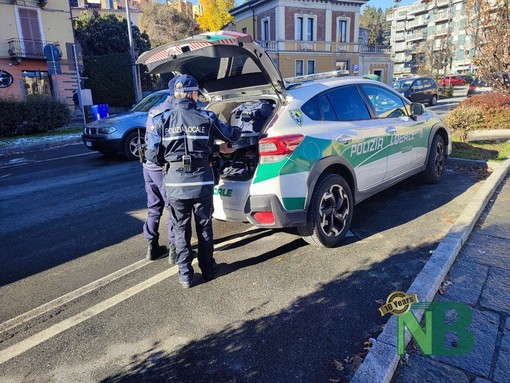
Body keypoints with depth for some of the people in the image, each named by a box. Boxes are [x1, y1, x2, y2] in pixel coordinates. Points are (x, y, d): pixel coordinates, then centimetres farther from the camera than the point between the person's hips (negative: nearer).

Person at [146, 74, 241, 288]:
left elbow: (153, 155, -5)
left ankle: (185, 276, 19)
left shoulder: (164, 120, -1)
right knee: (204, 226, 16)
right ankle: (207, 269, 29)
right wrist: (237, 131, 35)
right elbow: (233, 136, 11)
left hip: (175, 183, 0)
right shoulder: (206, 118, 0)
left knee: (181, 229, 12)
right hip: (202, 182, 0)